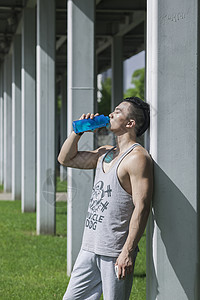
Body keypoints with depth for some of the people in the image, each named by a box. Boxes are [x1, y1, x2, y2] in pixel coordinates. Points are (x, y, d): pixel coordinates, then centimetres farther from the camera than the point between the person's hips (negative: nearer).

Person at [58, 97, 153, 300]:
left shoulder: (137, 158, -13)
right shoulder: (104, 153, 14)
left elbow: (141, 208, -19)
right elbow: (65, 159, 25)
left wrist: (128, 252, -24)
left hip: (115, 252, -9)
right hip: (90, 248, 9)